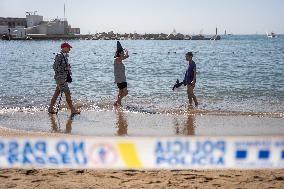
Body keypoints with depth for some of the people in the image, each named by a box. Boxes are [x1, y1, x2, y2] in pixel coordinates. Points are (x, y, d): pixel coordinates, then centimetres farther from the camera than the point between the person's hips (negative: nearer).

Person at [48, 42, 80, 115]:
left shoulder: (65, 56, 13)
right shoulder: (59, 56, -15)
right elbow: (55, 67, -17)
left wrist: (68, 76, 14)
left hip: (64, 78, 9)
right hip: (60, 77, -9)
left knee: (56, 93, 12)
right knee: (67, 93, -7)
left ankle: (50, 108, 19)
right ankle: (73, 110, -2)